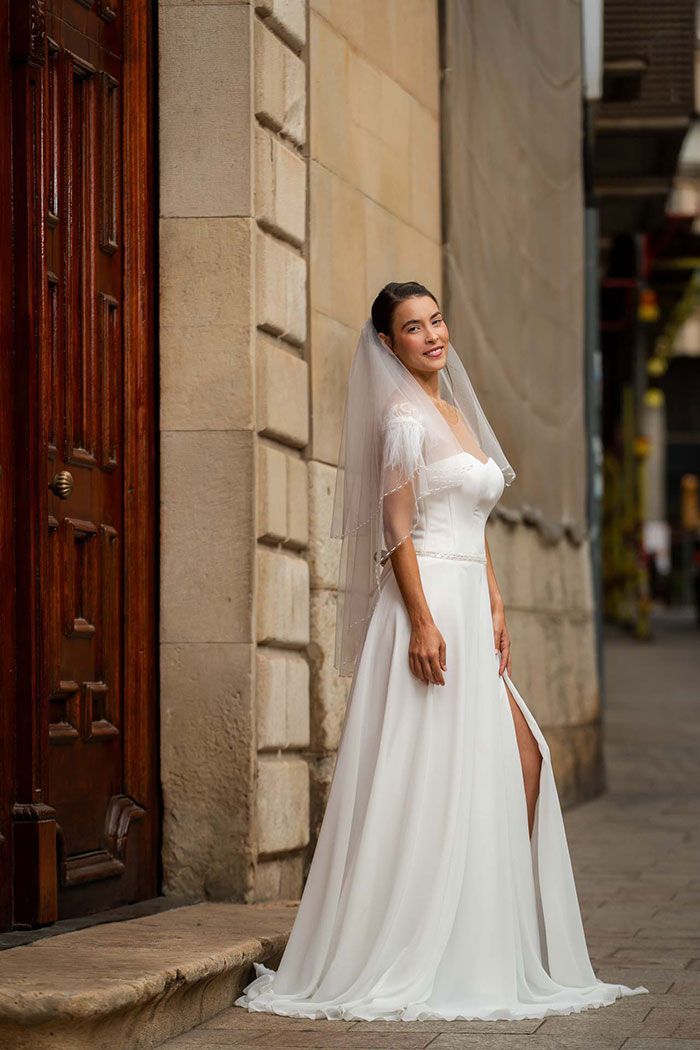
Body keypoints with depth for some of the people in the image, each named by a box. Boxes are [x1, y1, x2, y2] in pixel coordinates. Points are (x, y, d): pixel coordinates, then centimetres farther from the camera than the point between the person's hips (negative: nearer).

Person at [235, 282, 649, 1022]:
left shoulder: (457, 414, 19)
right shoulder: (405, 418, -7)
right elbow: (396, 528, -14)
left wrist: (495, 609, 13)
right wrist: (423, 621, -21)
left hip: (468, 607, 9)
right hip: (426, 602, -9)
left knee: (521, 759, 4)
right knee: (434, 776, -7)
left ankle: (510, 939, 10)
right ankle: (401, 961, -2)